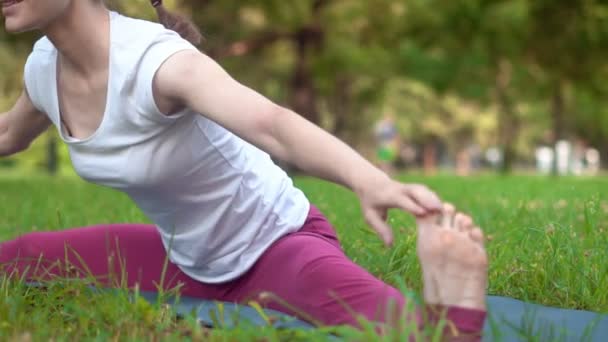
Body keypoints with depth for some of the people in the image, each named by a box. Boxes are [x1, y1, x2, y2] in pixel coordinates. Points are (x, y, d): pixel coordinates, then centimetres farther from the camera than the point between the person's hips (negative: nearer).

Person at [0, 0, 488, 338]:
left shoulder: (154, 60, -32)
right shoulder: (43, 67, -7)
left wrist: (370, 182, -71)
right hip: (184, 257, 9)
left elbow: (273, 124, -53)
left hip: (273, 243, -9)